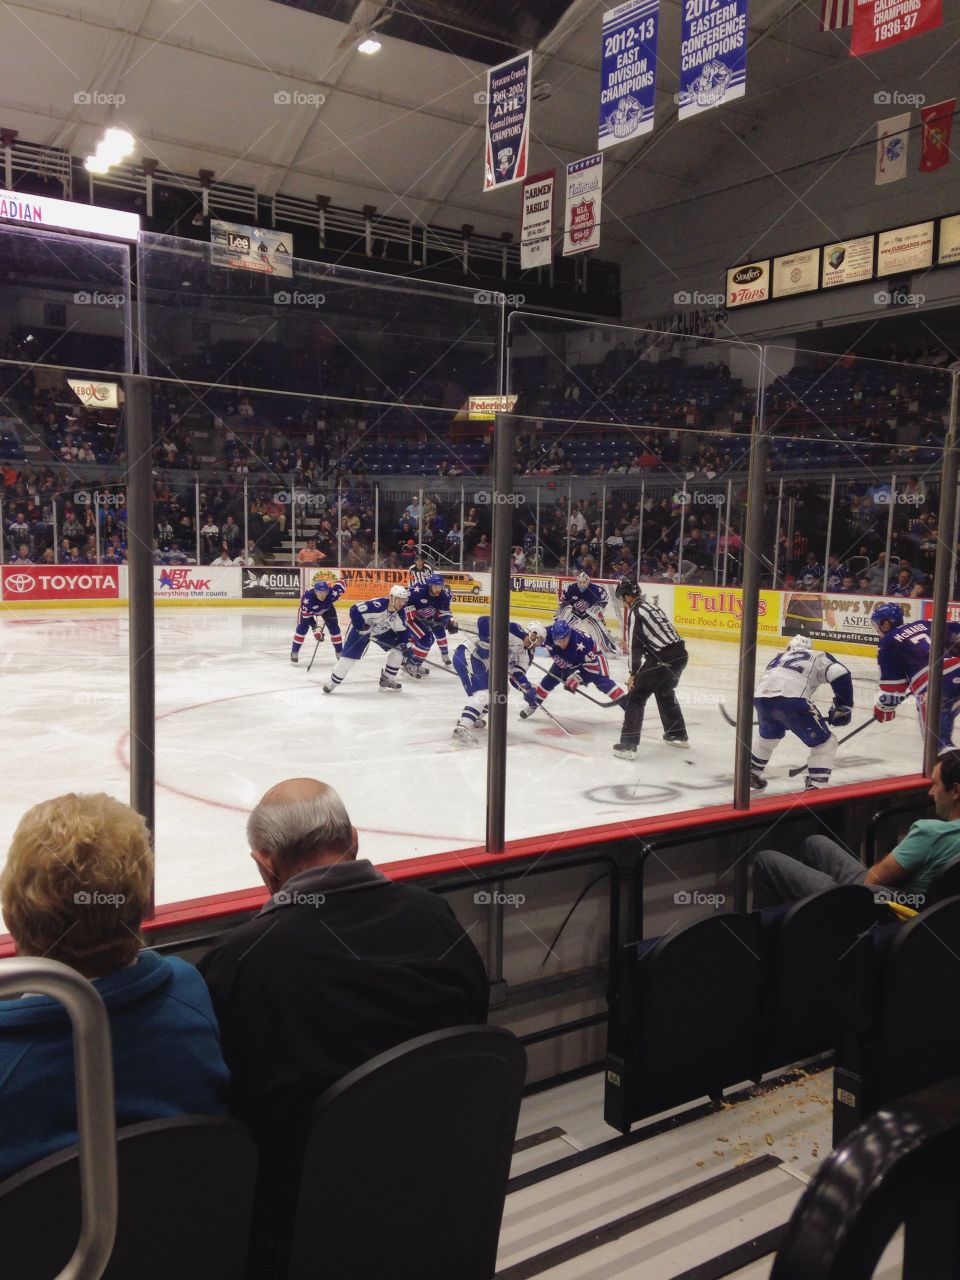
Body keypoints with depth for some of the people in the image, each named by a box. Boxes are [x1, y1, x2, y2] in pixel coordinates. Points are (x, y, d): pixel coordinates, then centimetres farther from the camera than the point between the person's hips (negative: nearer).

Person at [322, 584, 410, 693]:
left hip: (383, 632, 6)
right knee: (349, 656, -10)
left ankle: (387, 679, 8)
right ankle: (333, 682, 10)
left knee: (397, 650, -6)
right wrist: (360, 626, -33)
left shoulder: (400, 613, -17)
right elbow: (355, 610, -37)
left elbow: (403, 630, -1)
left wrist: (404, 642, -14)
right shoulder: (378, 605, -38)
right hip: (362, 628, -6)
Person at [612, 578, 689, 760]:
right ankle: (678, 735, 42)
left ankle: (628, 745, -5)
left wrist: (634, 673, -3)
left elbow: (635, 644, -8)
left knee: (636, 695, 0)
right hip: (680, 654, 9)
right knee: (665, 692, 30)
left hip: (663, 658, -9)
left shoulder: (635, 612, -6)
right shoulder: (650, 605, 21)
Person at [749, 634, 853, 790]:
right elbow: (840, 674, 4)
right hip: (791, 699, -6)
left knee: (768, 735, 37)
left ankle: (751, 773, 50)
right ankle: (815, 787, -2)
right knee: (825, 743, 9)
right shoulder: (818, 657, 23)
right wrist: (844, 707, 10)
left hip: (761, 696, 6)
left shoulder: (779, 657, 37)